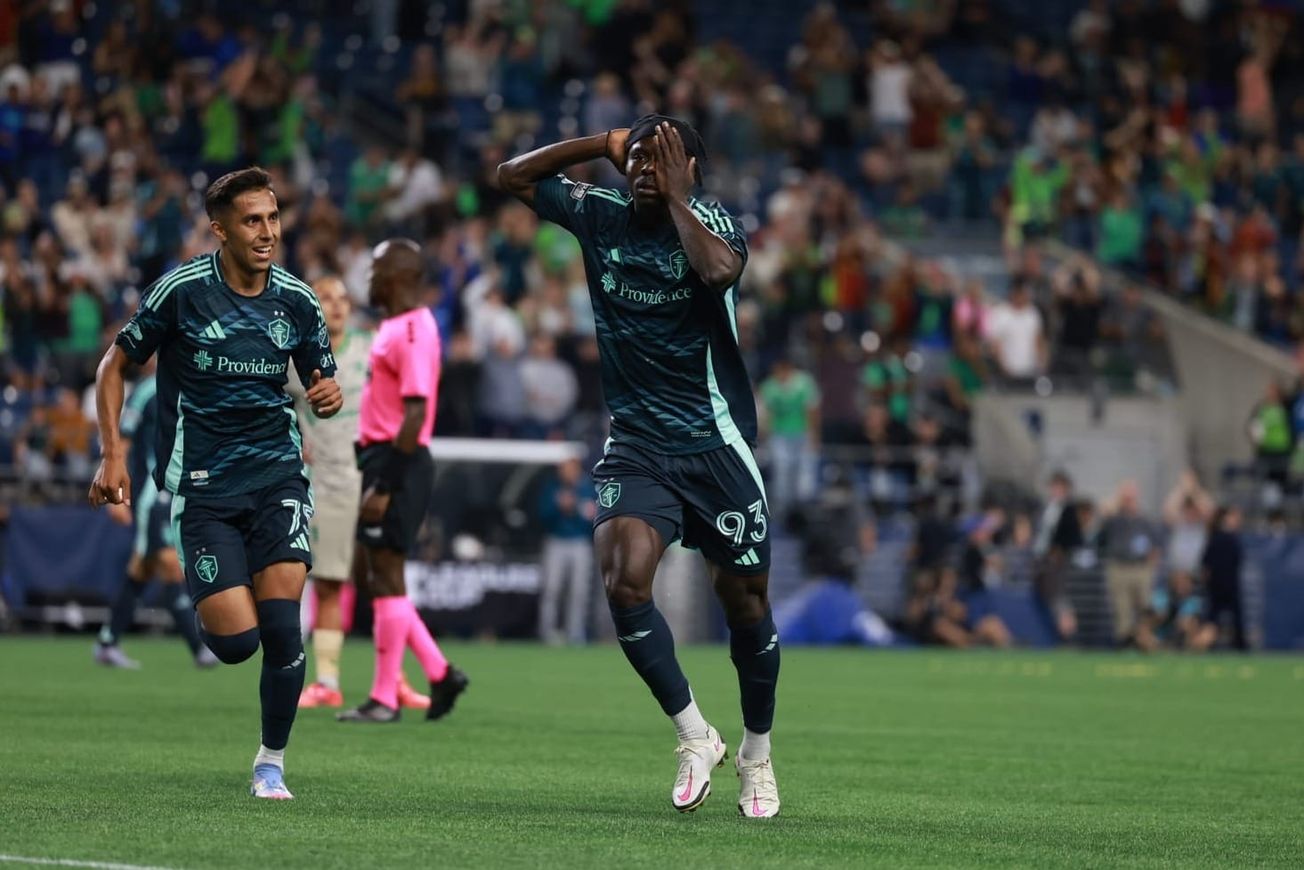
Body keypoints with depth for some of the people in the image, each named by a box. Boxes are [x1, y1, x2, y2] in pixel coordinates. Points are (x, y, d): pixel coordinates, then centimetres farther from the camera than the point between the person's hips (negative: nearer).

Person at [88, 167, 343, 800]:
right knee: (235, 640, -12)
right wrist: (111, 454, -5)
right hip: (202, 486, -2)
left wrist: (329, 396, -10)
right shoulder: (180, 291, -7)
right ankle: (205, 598, 27)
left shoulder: (297, 300, 2)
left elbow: (321, 385, 15)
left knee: (280, 626, -13)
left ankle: (271, 761, 7)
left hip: (277, 474, 2)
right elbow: (115, 364, 4)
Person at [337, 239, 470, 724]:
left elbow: (415, 414, -22)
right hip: (383, 460, 10)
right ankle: (439, 673, 15)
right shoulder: (393, 326, 16)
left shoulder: (414, 330, -16)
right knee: (381, 579, 12)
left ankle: (385, 699, -1)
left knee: (386, 579, -5)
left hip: (398, 465, -10)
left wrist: (384, 486, -23)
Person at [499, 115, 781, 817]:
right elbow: (512, 177, 12)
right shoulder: (599, 217, 4)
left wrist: (676, 197, -19)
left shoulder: (713, 222, -8)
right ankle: (694, 736, -5)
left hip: (716, 445, -2)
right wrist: (604, 144, 3)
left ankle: (756, 753, 29)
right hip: (636, 445, 2)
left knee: (745, 603, 6)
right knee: (623, 580, -21)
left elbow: (718, 271, -31)